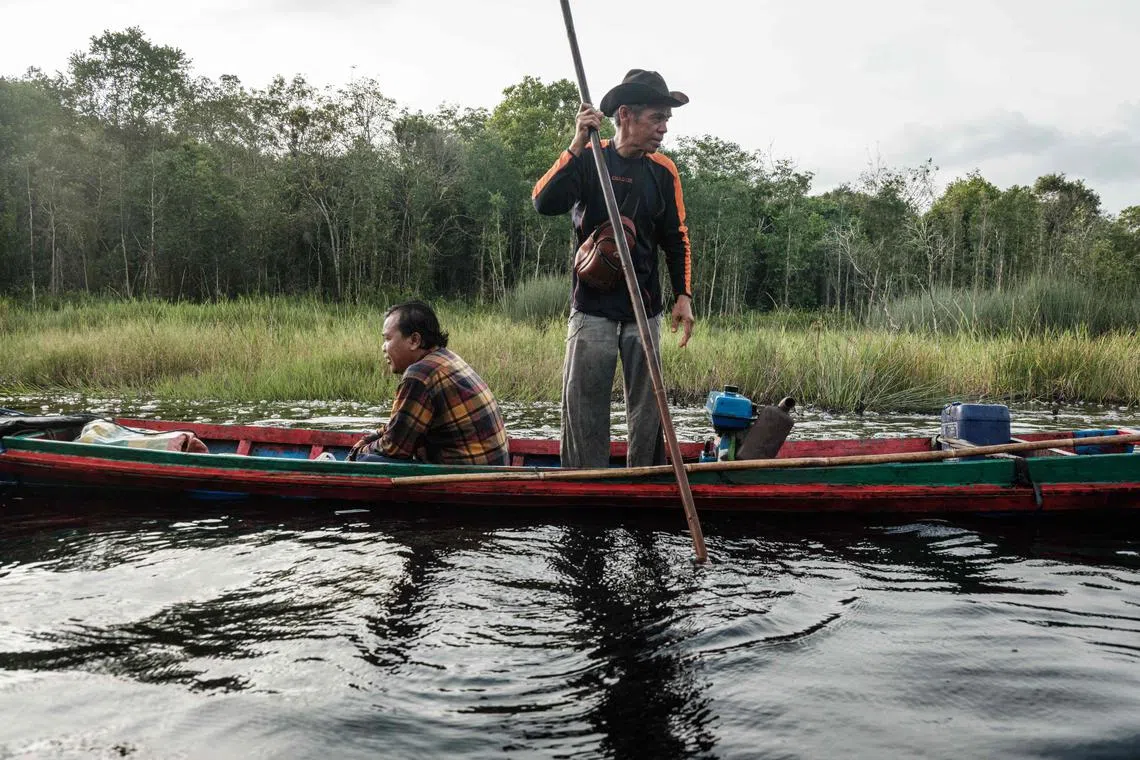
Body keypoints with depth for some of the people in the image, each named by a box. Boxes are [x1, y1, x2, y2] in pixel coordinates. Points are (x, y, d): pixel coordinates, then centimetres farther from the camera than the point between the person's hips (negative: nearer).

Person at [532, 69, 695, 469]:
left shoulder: (663, 172, 7)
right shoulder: (587, 160, -1)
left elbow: (676, 239, 13)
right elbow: (544, 203, -16)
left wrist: (683, 296, 2)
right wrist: (578, 144, -20)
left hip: (645, 310, 3)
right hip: (592, 305, -3)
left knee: (647, 406, 4)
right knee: (583, 402, -4)